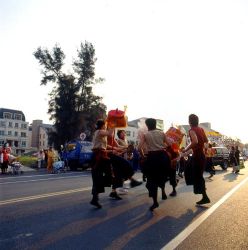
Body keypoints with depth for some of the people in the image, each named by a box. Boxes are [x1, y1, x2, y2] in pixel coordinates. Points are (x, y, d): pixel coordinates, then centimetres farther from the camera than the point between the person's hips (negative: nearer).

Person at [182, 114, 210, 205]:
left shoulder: (192, 130, -14)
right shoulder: (201, 129, 10)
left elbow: (195, 141, -31)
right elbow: (206, 140, 20)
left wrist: (186, 149, -22)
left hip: (197, 155, -8)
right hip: (202, 154, 8)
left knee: (197, 176, -1)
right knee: (199, 175, 19)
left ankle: (205, 197, -1)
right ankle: (204, 196, 27)